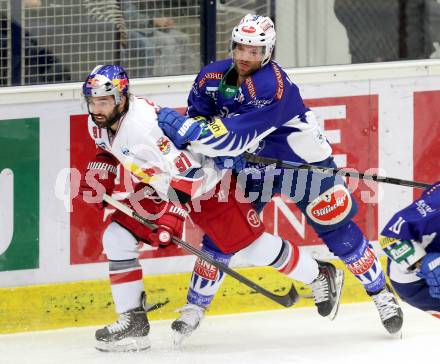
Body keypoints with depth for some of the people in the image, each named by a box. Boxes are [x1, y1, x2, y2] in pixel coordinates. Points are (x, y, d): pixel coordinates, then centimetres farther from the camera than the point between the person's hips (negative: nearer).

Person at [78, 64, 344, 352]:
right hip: (162, 186, 8)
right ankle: (132, 322, 1)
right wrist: (99, 175, 2)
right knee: (117, 237, -4)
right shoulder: (99, 123, -9)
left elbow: (187, 173, -36)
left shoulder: (147, 125, -36)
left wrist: (171, 217, -41)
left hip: (207, 180, -8)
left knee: (252, 246, -2)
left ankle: (321, 276, 20)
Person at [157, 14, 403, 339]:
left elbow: (233, 138, -37)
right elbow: (197, 120, 5)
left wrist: (179, 125, -39)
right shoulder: (212, 77, -11)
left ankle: (381, 294, 12)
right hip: (250, 164, 5)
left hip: (304, 163, -5)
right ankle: (195, 305, 10)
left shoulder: (272, 86, -33)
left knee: (339, 233, -4)